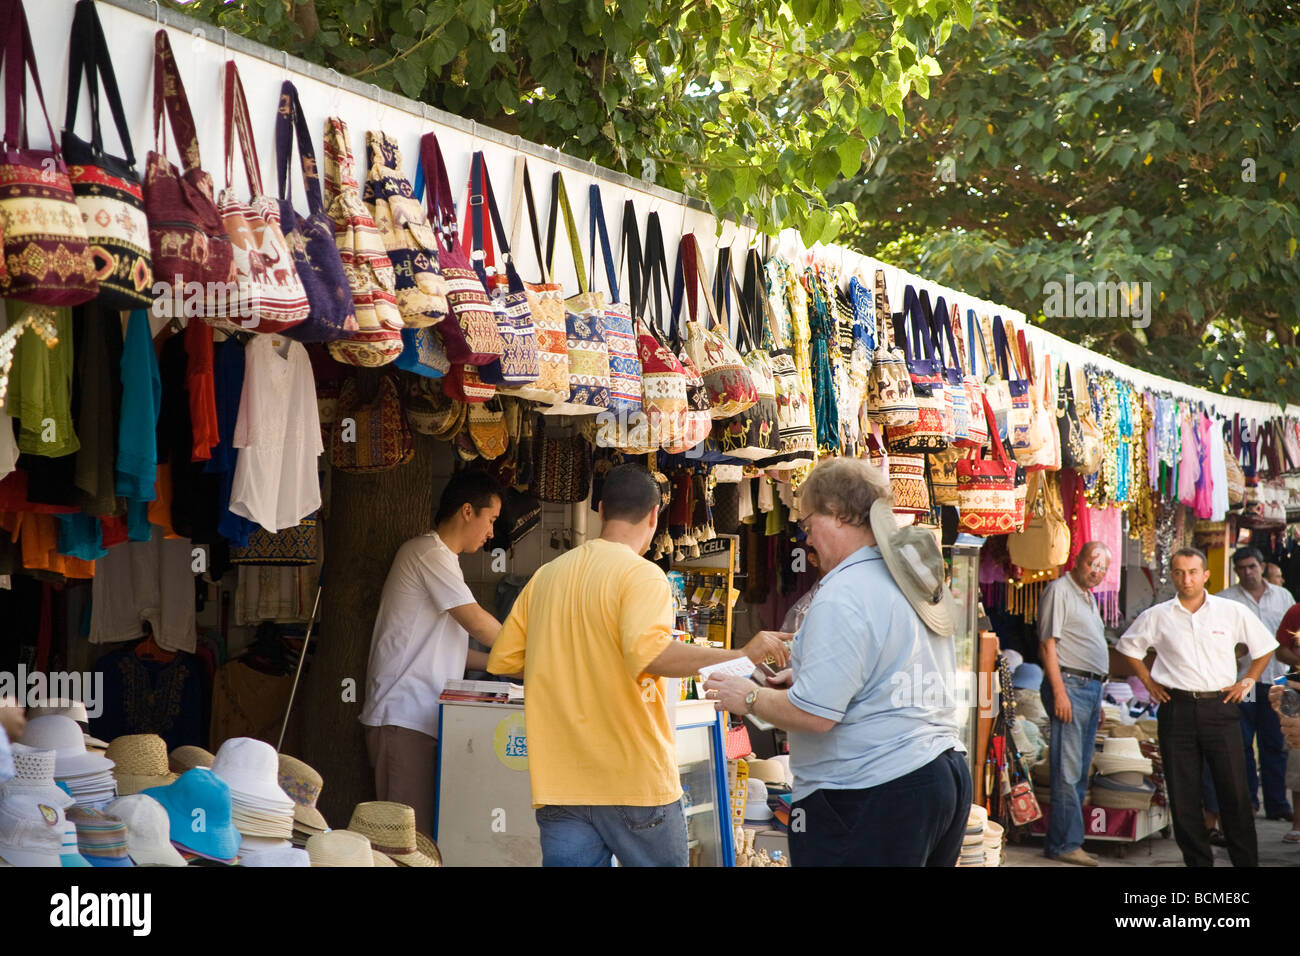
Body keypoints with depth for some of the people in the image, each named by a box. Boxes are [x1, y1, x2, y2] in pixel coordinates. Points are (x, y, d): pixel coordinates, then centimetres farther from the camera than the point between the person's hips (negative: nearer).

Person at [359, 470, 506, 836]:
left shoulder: (440, 558, 24)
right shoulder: (429, 553, -8)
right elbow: (478, 623, -11)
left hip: (423, 719, 10)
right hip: (404, 719, -10)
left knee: (421, 830, 4)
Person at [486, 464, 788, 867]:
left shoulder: (546, 576, 8)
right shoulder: (642, 575, -10)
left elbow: (501, 660, 13)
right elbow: (651, 653, -27)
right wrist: (743, 655, -24)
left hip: (559, 786, 5)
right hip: (634, 781, -5)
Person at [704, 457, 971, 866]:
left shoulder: (844, 595, -17)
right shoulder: (922, 580, 12)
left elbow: (813, 714, -20)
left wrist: (750, 698, -3)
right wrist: (806, 676, 19)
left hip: (869, 800, -9)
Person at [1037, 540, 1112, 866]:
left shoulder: (1090, 598, 20)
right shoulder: (1059, 591, -8)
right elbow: (1047, 644, -14)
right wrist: (1059, 691, -19)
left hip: (1091, 688, 10)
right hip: (1070, 685, -10)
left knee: (1080, 772, 9)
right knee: (1068, 771, -9)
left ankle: (1065, 841, 13)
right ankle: (1064, 845, -7)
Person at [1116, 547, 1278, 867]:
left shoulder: (1233, 612, 2)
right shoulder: (1156, 617, 4)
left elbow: (1264, 648, 15)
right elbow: (1129, 648, 20)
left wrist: (1248, 681, 6)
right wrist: (1149, 682, 12)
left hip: (1219, 707, -1)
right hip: (1176, 709, 1)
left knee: (1234, 791, -2)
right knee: (1183, 795, 3)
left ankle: (1247, 862, 8)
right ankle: (1198, 861, 14)